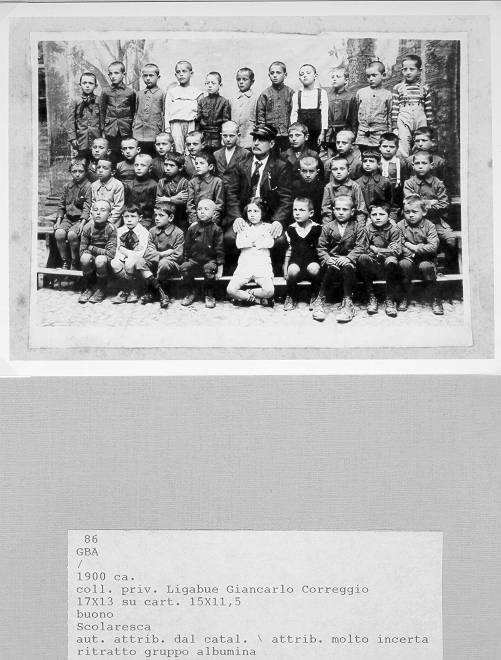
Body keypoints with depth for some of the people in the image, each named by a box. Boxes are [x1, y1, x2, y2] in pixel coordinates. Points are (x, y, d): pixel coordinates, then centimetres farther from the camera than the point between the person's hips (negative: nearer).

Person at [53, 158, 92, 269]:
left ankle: (74, 263, -12)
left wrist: (82, 223, -22)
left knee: (72, 234, -32)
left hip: (81, 219, -5)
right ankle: (64, 262, -8)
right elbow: (61, 205, 18)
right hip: (68, 218, 5)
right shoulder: (67, 187, 13)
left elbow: (87, 208, -11)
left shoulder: (88, 186, -4)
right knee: (59, 233, -24)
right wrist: (58, 221, 5)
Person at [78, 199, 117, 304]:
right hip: (91, 260, 2)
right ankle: (88, 288, -6)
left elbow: (111, 253, -19)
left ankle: (101, 290, -8)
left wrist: (92, 248, -17)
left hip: (106, 261, -2)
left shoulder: (111, 228, -14)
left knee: (100, 260, -35)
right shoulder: (87, 227, -8)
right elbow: (82, 251, -7)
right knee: (85, 258, -31)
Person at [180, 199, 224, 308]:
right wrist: (186, 260, 7)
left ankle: (209, 295, -11)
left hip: (210, 260, -3)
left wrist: (220, 269, -6)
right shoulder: (192, 228, 7)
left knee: (209, 269, -34)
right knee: (184, 267, -26)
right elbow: (186, 247, 14)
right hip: (194, 260, 3)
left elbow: (219, 250, -1)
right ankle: (190, 294, -5)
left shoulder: (216, 230, 0)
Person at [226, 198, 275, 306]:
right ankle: (255, 298, -2)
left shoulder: (267, 227, 13)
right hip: (244, 265, 1)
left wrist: (251, 242, -2)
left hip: (263, 265, -1)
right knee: (231, 290, -22)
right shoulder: (243, 227, 15)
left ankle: (244, 295, -2)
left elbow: (270, 243, -5)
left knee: (269, 291, -27)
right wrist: (258, 241, -2)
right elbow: (239, 243, -3)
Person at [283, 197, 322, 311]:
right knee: (293, 270, -33)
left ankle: (315, 297, -8)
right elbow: (289, 250, 14)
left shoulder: (317, 229, 2)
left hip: (312, 260, -1)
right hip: (296, 261, 1)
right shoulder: (291, 229, 9)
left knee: (314, 269, -35)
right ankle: (290, 297, -6)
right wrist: (285, 268, 9)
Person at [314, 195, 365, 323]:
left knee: (348, 266, -34)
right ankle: (320, 301, -25)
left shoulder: (357, 227, 6)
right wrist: (327, 259, -16)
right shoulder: (327, 227, 8)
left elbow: (360, 247, -4)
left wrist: (349, 258, -22)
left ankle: (347, 303, -31)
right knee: (332, 267, -33)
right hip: (332, 259, 0)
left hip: (348, 260, 0)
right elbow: (321, 247, 4)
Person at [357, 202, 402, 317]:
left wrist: (377, 250, -16)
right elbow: (364, 249, -6)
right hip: (372, 268, 2)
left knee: (391, 261, -34)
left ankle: (390, 300, -21)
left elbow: (396, 251, -14)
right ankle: (371, 298, -19)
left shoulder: (394, 230, -3)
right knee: (363, 258, -28)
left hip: (387, 269, -1)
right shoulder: (367, 229, 2)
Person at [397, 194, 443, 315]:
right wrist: (410, 253, -19)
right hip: (408, 259, 1)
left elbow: (433, 247, -13)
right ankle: (405, 297, -12)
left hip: (425, 259, -1)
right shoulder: (400, 226, 2)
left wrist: (415, 247, -16)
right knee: (404, 264, -32)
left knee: (425, 266, -34)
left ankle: (434, 299, -15)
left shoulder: (429, 226, -2)